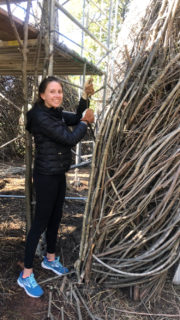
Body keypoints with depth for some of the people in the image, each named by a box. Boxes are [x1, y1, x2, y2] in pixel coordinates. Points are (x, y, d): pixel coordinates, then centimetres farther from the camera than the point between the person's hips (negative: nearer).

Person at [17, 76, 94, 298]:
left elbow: (76, 117, 15)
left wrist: (85, 96, 2)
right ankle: (26, 275, 13)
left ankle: (50, 259, 38)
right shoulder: (41, 116, -21)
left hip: (59, 174, 9)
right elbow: (70, 138, -23)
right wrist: (85, 122, -7)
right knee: (40, 222, -1)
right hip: (46, 176, -9)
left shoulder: (56, 113, 6)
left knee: (55, 217, 18)